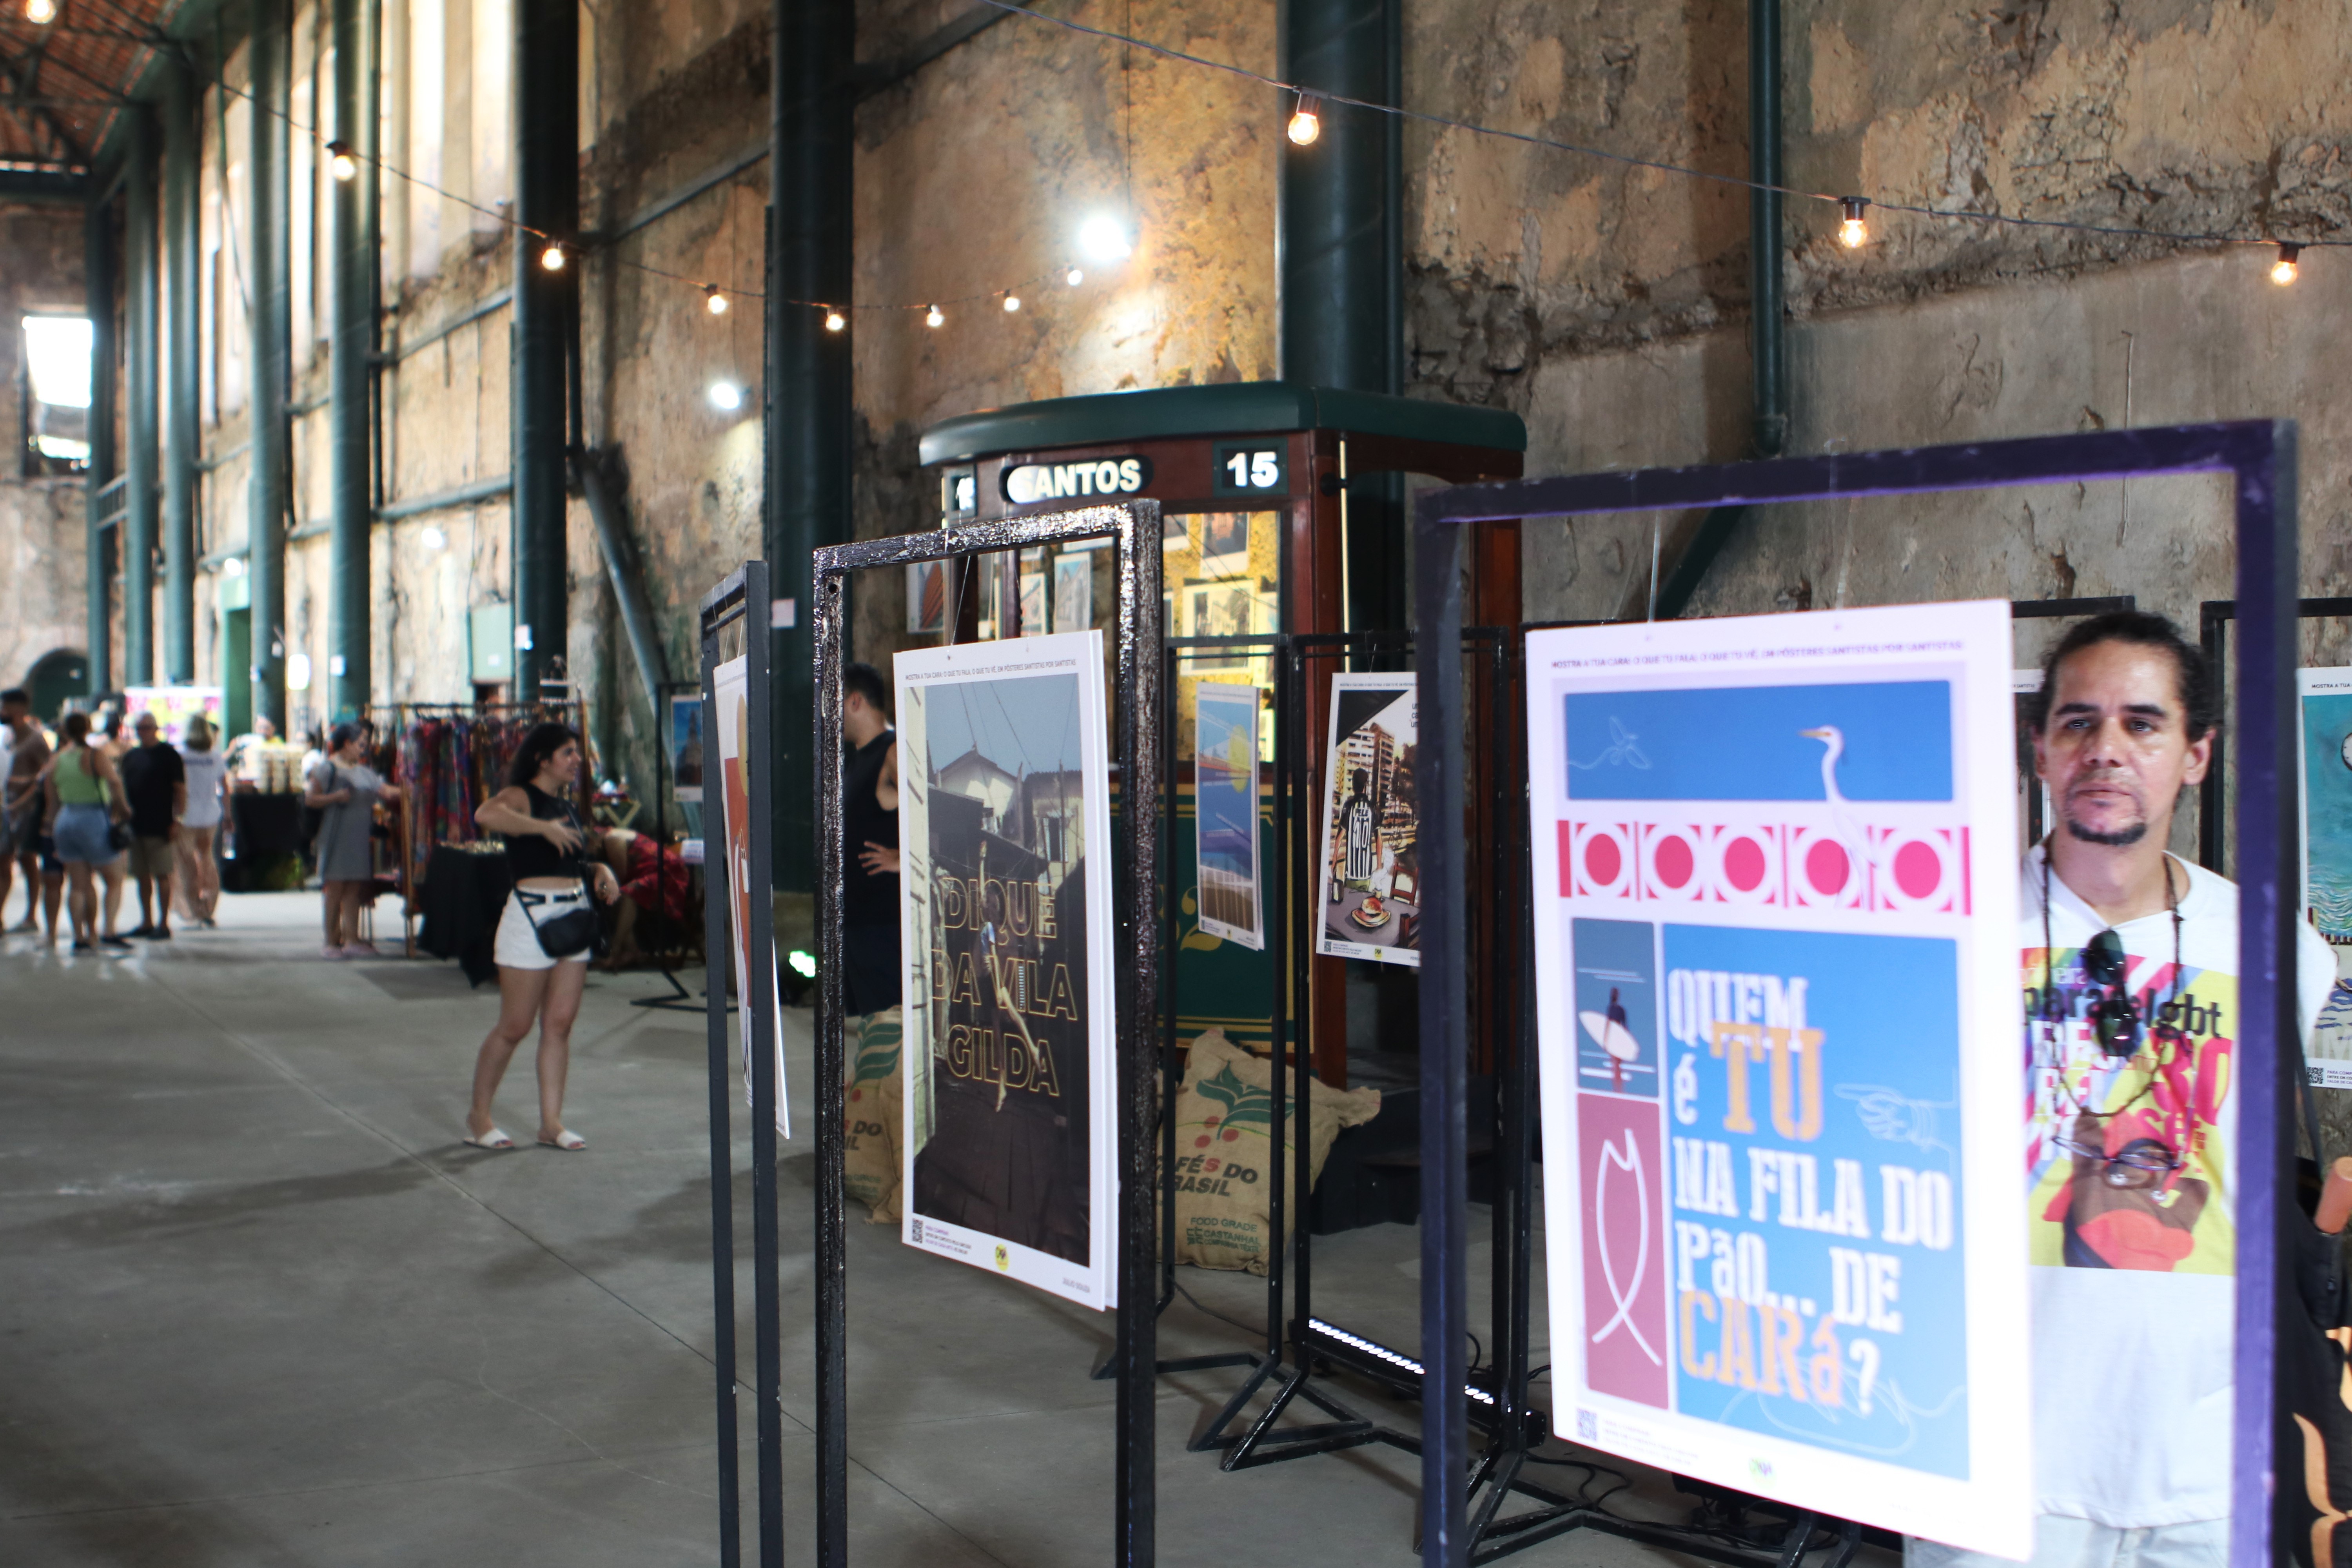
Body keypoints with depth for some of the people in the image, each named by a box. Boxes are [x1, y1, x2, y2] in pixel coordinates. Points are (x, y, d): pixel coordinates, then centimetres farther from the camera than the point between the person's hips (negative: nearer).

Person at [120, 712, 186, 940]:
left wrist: (177, 821, -13)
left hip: (160, 827, -6)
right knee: (142, 876, 10)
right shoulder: (130, 757, 14)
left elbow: (180, 790, -6)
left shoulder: (168, 755, -4)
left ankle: (164, 924, 0)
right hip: (135, 825, 6)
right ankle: (147, 922, 17)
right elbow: (124, 788, 21)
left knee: (162, 876, -3)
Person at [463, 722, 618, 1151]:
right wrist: (543, 827, -28)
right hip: (532, 915, -7)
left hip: (573, 915, 7)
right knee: (514, 1026, 0)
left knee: (560, 1023, 6)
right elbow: (486, 815, -30)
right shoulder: (522, 797, -7)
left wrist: (602, 871, 9)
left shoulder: (566, 805, 17)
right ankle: (479, 1113, 15)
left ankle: (551, 1121, 11)